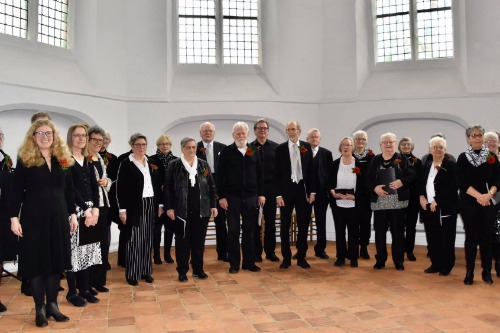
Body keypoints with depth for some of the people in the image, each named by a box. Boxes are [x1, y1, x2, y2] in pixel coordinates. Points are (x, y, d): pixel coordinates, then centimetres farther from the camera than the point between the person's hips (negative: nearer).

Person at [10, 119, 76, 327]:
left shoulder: (63, 160, 7)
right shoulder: (25, 160, -2)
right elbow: (17, 191, -4)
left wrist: (73, 214, 7)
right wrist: (14, 217, -10)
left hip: (58, 217, 3)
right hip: (33, 217, -3)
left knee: (56, 260, 8)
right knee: (36, 261, 4)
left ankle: (52, 304, 20)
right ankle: (40, 308, 16)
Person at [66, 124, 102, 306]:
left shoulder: (88, 161, 13)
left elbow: (94, 186, 8)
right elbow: (70, 188, -13)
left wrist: (95, 209, -6)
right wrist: (86, 210, -15)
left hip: (91, 210, 6)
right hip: (74, 209, -6)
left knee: (88, 249, 9)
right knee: (74, 249, -3)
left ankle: (85, 289, 19)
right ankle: (72, 292, 9)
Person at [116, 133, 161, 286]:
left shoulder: (151, 162, 10)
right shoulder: (126, 163, -5)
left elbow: (157, 184, 14)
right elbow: (120, 188, -8)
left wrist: (159, 204, 9)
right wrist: (122, 209, -13)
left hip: (150, 205, 5)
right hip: (134, 206, -5)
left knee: (147, 239, 10)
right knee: (134, 240, 0)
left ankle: (146, 271, 20)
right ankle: (132, 273, 11)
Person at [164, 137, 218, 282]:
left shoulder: (204, 165, 7)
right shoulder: (174, 165, -1)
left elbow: (211, 186, 10)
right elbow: (167, 188, -2)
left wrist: (213, 205, 4)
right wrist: (169, 207, -8)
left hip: (201, 210, 3)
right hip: (181, 210, -3)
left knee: (199, 240, 10)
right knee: (182, 241, 5)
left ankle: (198, 269, 23)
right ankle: (182, 271, 16)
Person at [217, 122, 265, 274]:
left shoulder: (254, 151, 8)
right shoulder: (226, 151, -1)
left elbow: (259, 174, 9)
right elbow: (219, 176, -4)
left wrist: (261, 194, 4)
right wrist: (221, 196, -9)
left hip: (251, 197, 3)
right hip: (232, 197, -2)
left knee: (249, 231, 9)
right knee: (233, 231, 4)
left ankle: (249, 262, 19)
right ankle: (234, 263, 14)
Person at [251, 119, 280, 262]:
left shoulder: (275, 147, 3)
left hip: (271, 187, 1)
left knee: (271, 221, 8)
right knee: (255, 221, 6)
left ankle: (270, 251, 19)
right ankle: (256, 252, 16)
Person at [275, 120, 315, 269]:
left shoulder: (307, 147, 3)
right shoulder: (280, 148, -2)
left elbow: (311, 170, 5)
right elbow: (277, 173, -3)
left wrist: (312, 191, 0)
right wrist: (278, 194, -8)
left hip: (303, 189, 2)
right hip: (286, 190, -1)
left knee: (303, 225, 7)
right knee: (285, 226, 5)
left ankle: (301, 257, 20)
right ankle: (286, 258, 16)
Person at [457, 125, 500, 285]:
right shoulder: (463, 158, 1)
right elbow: (462, 183, -6)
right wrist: (478, 196, -17)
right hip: (468, 203, -1)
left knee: (487, 236, 3)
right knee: (471, 236, 1)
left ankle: (487, 271, 15)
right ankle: (469, 272, 10)